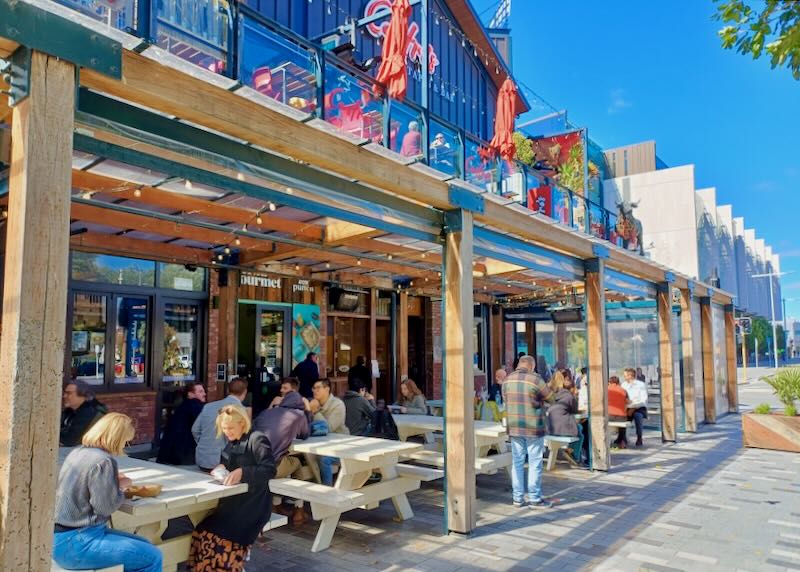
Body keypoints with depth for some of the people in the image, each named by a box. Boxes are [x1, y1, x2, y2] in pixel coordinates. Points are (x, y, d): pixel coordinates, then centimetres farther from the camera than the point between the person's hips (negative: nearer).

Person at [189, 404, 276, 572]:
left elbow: (270, 470, -17)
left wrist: (243, 472, -29)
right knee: (201, 533, -15)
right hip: (233, 500, 7)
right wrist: (220, 467, 4)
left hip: (254, 504, -7)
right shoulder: (230, 441, 14)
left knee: (224, 538, -26)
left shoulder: (257, 439, -10)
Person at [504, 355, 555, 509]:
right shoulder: (535, 379, -12)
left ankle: (517, 498, 17)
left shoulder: (507, 380, 2)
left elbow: (506, 399, 8)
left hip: (514, 428, 5)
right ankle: (534, 499, 12)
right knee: (535, 464, 5)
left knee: (517, 463, 11)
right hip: (533, 428, -5)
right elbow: (551, 399, -2)